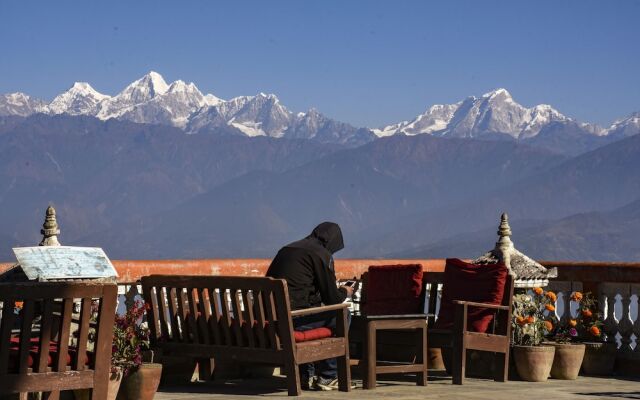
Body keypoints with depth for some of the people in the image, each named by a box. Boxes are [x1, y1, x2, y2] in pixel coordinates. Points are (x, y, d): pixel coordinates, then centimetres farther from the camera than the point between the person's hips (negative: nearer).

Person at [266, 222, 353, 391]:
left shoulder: (286, 249, 21)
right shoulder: (321, 254, -3)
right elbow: (331, 298, -3)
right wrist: (345, 292, 21)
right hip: (292, 319, -8)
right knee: (342, 315, 10)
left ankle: (307, 375, 32)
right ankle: (328, 377, 13)